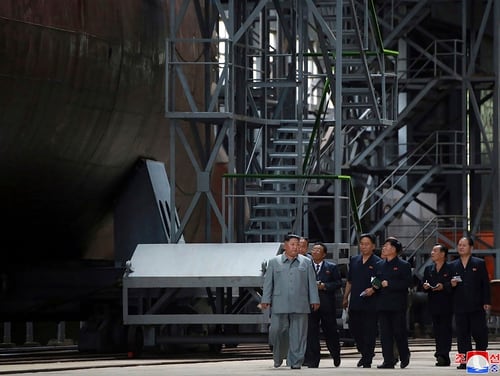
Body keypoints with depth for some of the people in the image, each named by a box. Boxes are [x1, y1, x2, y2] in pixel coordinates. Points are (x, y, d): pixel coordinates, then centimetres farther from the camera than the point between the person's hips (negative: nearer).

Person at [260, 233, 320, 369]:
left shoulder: (306, 262, 12)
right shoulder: (274, 262, 11)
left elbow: (312, 283, 11)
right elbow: (268, 282, 8)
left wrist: (314, 300, 5)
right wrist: (265, 300, 1)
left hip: (300, 306, 1)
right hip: (279, 305, -1)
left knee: (298, 334, -2)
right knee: (277, 331, -4)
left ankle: (295, 362, 2)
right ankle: (278, 358, 17)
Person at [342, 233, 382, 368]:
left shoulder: (377, 263, -4)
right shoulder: (354, 260, 13)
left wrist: (373, 289, -22)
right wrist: (345, 297, 19)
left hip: (370, 303, -6)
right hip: (355, 303, 6)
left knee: (369, 332, -3)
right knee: (354, 329, 11)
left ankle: (367, 361, 1)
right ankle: (364, 354, 29)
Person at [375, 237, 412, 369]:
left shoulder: (403, 265, -3)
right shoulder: (380, 265, 16)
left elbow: (407, 283, -12)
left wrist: (389, 284, -16)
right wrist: (376, 286, 2)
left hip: (397, 305, -5)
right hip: (383, 305, 5)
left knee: (399, 332, 0)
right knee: (385, 333, 1)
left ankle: (404, 357, 19)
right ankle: (388, 361, 2)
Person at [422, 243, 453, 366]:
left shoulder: (450, 269, -2)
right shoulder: (428, 269, 16)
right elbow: (424, 285, 16)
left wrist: (444, 287, -21)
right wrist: (425, 286, -5)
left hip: (446, 305, -6)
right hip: (433, 305, 6)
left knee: (445, 330, -10)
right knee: (437, 332, 6)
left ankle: (443, 355, -17)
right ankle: (441, 357, 9)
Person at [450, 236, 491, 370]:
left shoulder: (480, 263, 5)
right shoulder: (452, 266, 12)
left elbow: (485, 284, 3)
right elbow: (449, 286, 16)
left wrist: (486, 302, -5)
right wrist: (452, 285, -9)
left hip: (477, 307, -2)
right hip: (460, 307, 2)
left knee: (480, 333, -2)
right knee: (462, 335, 0)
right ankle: (465, 360, 2)